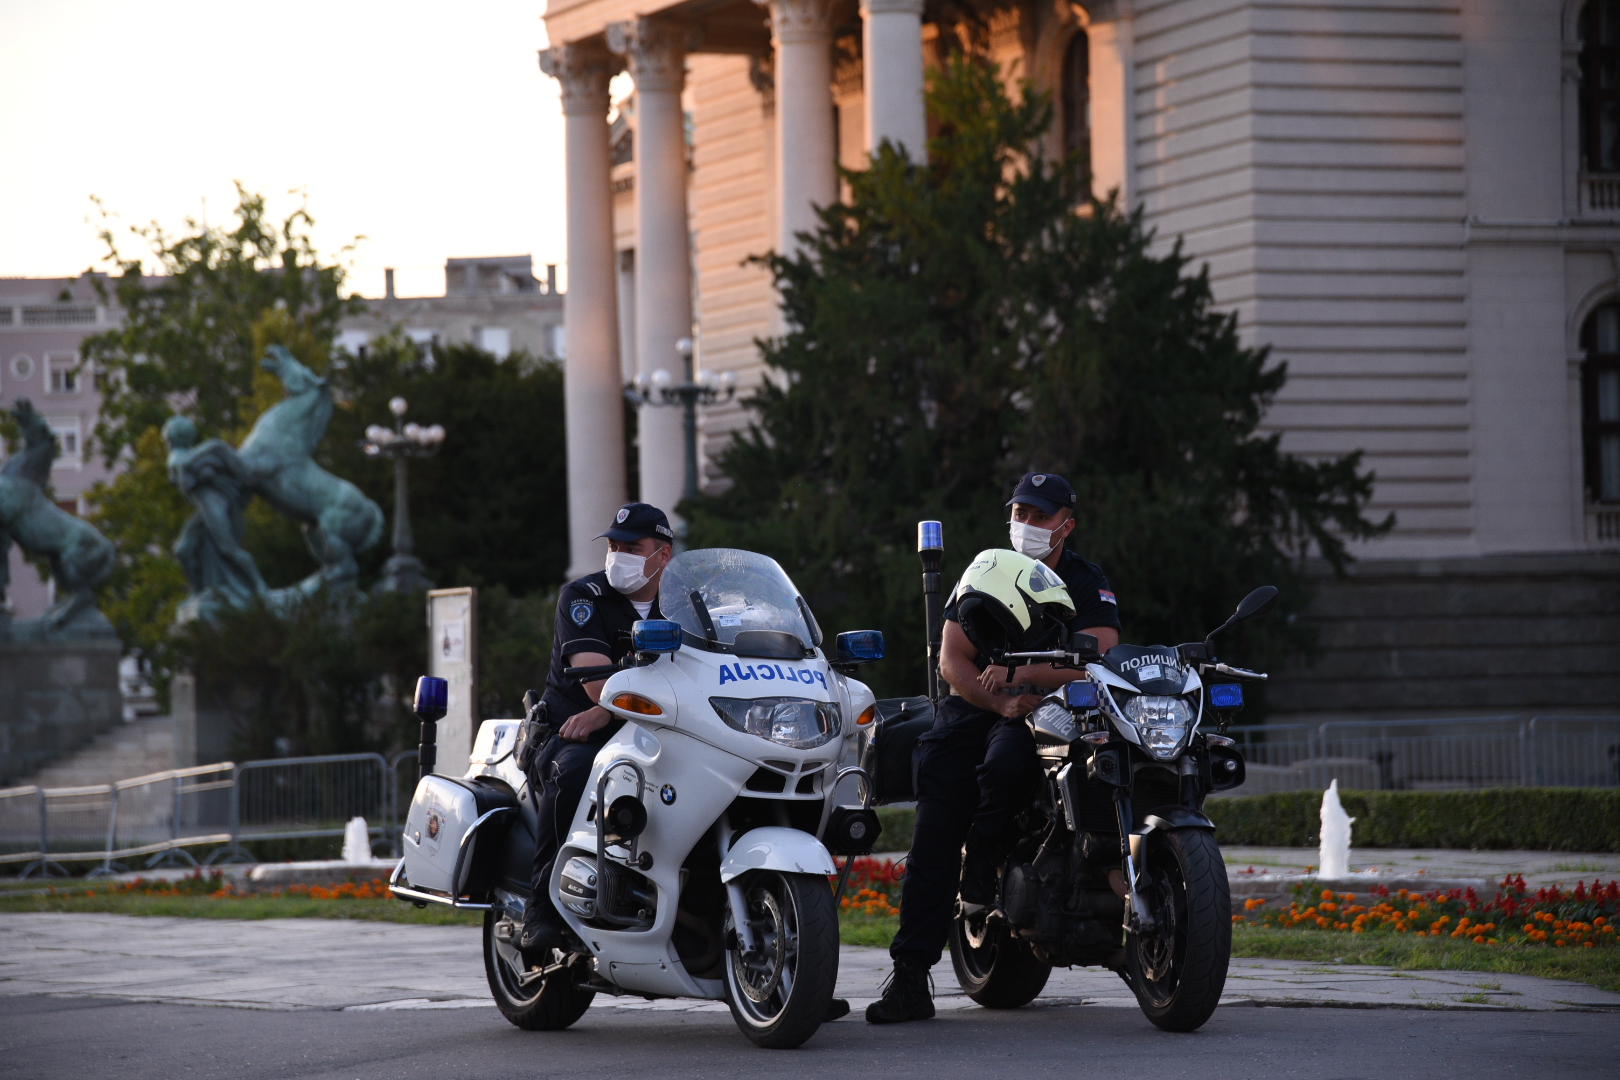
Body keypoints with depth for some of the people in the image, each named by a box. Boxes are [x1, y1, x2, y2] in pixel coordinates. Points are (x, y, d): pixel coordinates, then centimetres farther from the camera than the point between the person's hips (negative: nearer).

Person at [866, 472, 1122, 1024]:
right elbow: (953, 658, 3)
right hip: (974, 705, 2)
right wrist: (1001, 702, -15)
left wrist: (1019, 674, -25)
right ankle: (909, 978, -22)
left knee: (1005, 758, -39)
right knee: (933, 838, -18)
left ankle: (985, 854, -6)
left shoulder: (1086, 583, 3)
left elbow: (1098, 657, -13)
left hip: (1050, 712, -2)